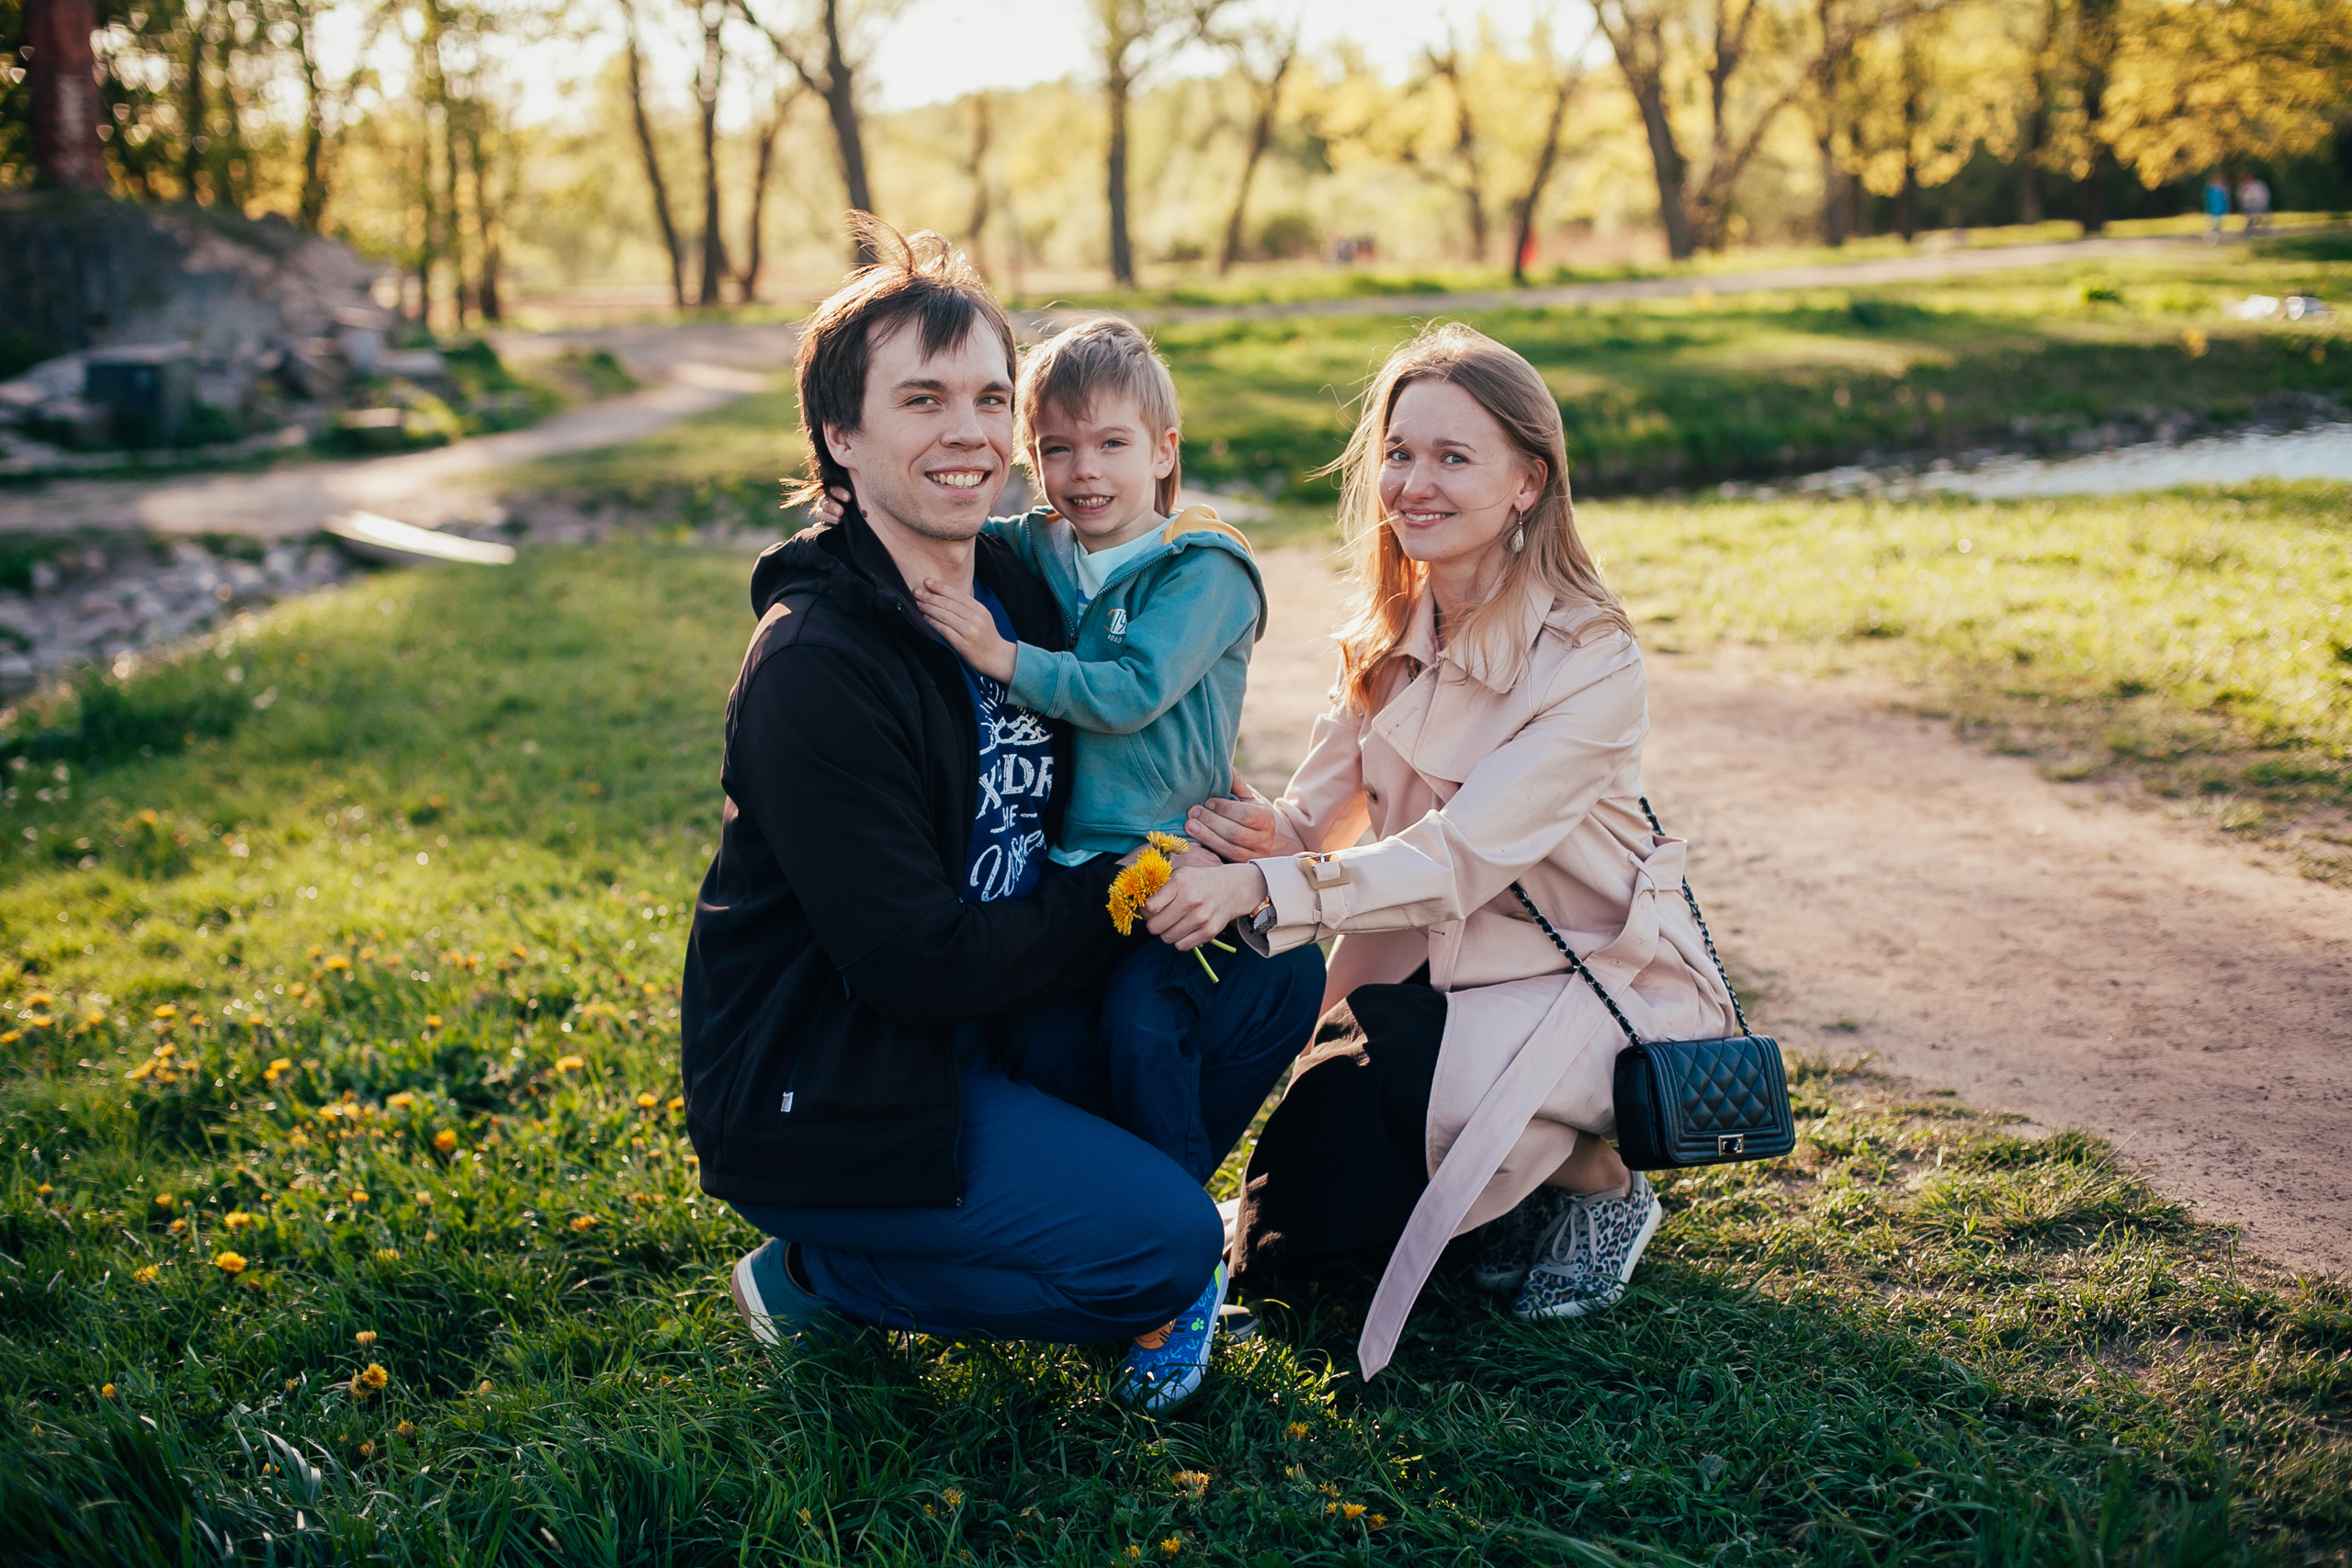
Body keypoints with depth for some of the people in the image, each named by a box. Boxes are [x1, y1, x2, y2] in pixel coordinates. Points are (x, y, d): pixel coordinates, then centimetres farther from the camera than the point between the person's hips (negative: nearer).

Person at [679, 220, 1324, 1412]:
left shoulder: (1019, 593, 4)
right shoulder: (814, 670, -22)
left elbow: (1061, 834, 13)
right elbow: (916, 964, -24)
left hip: (985, 1038, 8)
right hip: (821, 1105, -8)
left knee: (1279, 970, -1)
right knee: (1170, 1243, -19)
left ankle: (1082, 1203, 4)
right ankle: (819, 1276, 0)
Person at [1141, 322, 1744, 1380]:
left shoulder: (1591, 666, -21)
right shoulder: (1386, 637, -1)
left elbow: (1461, 856, -29)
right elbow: (1324, 817, -4)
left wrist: (1261, 889, -39)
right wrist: (1267, 832, -29)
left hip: (1594, 973, -6)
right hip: (1425, 966, 6)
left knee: (1387, 1070, -35)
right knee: (1278, 1249, -6)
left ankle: (1599, 1183, -3)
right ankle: (1517, 1183, 21)